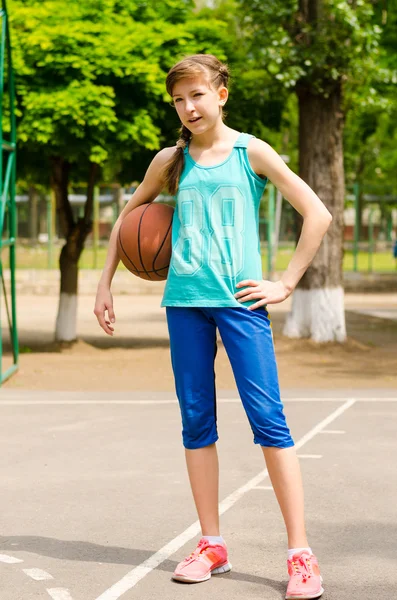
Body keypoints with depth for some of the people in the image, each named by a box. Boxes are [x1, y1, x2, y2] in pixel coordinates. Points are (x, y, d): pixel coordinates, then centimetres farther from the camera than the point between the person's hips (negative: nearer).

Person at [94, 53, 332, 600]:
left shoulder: (251, 152, 0)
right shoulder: (171, 161, 11)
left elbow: (318, 215, -2)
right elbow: (128, 217, 24)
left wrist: (285, 284, -5)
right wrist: (105, 283, 19)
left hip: (239, 299, -4)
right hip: (184, 299, 4)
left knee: (268, 419, -10)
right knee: (196, 420, 6)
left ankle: (301, 555, -8)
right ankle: (212, 545, 16)